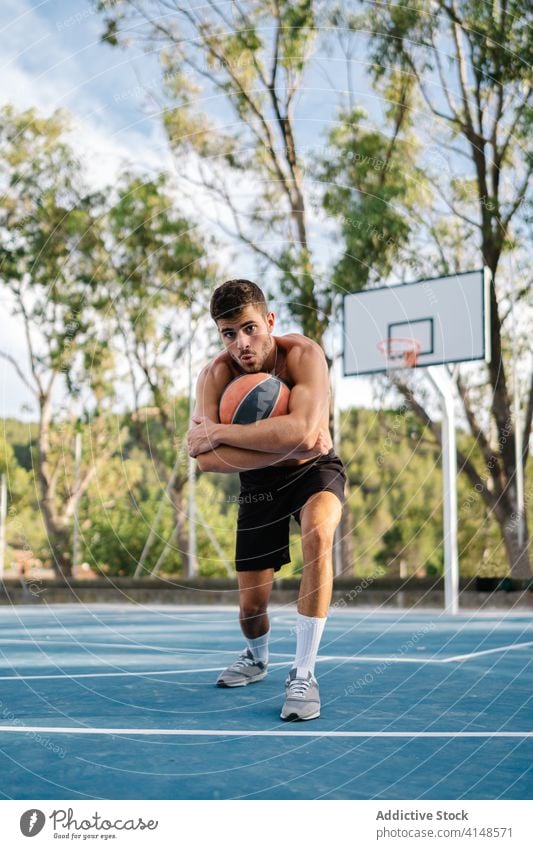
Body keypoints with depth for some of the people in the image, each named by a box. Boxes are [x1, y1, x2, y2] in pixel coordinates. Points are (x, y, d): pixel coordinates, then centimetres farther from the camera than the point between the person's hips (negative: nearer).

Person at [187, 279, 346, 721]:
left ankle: (303, 675, -25)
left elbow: (303, 431, -44)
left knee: (318, 534, -36)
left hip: (314, 469, -2)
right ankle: (257, 658, 43)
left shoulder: (304, 354, -28)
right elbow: (205, 458, -33)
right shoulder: (216, 374, -21)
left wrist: (219, 432, -40)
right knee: (252, 603, 3)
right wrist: (287, 446, -41)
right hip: (259, 482, 3)